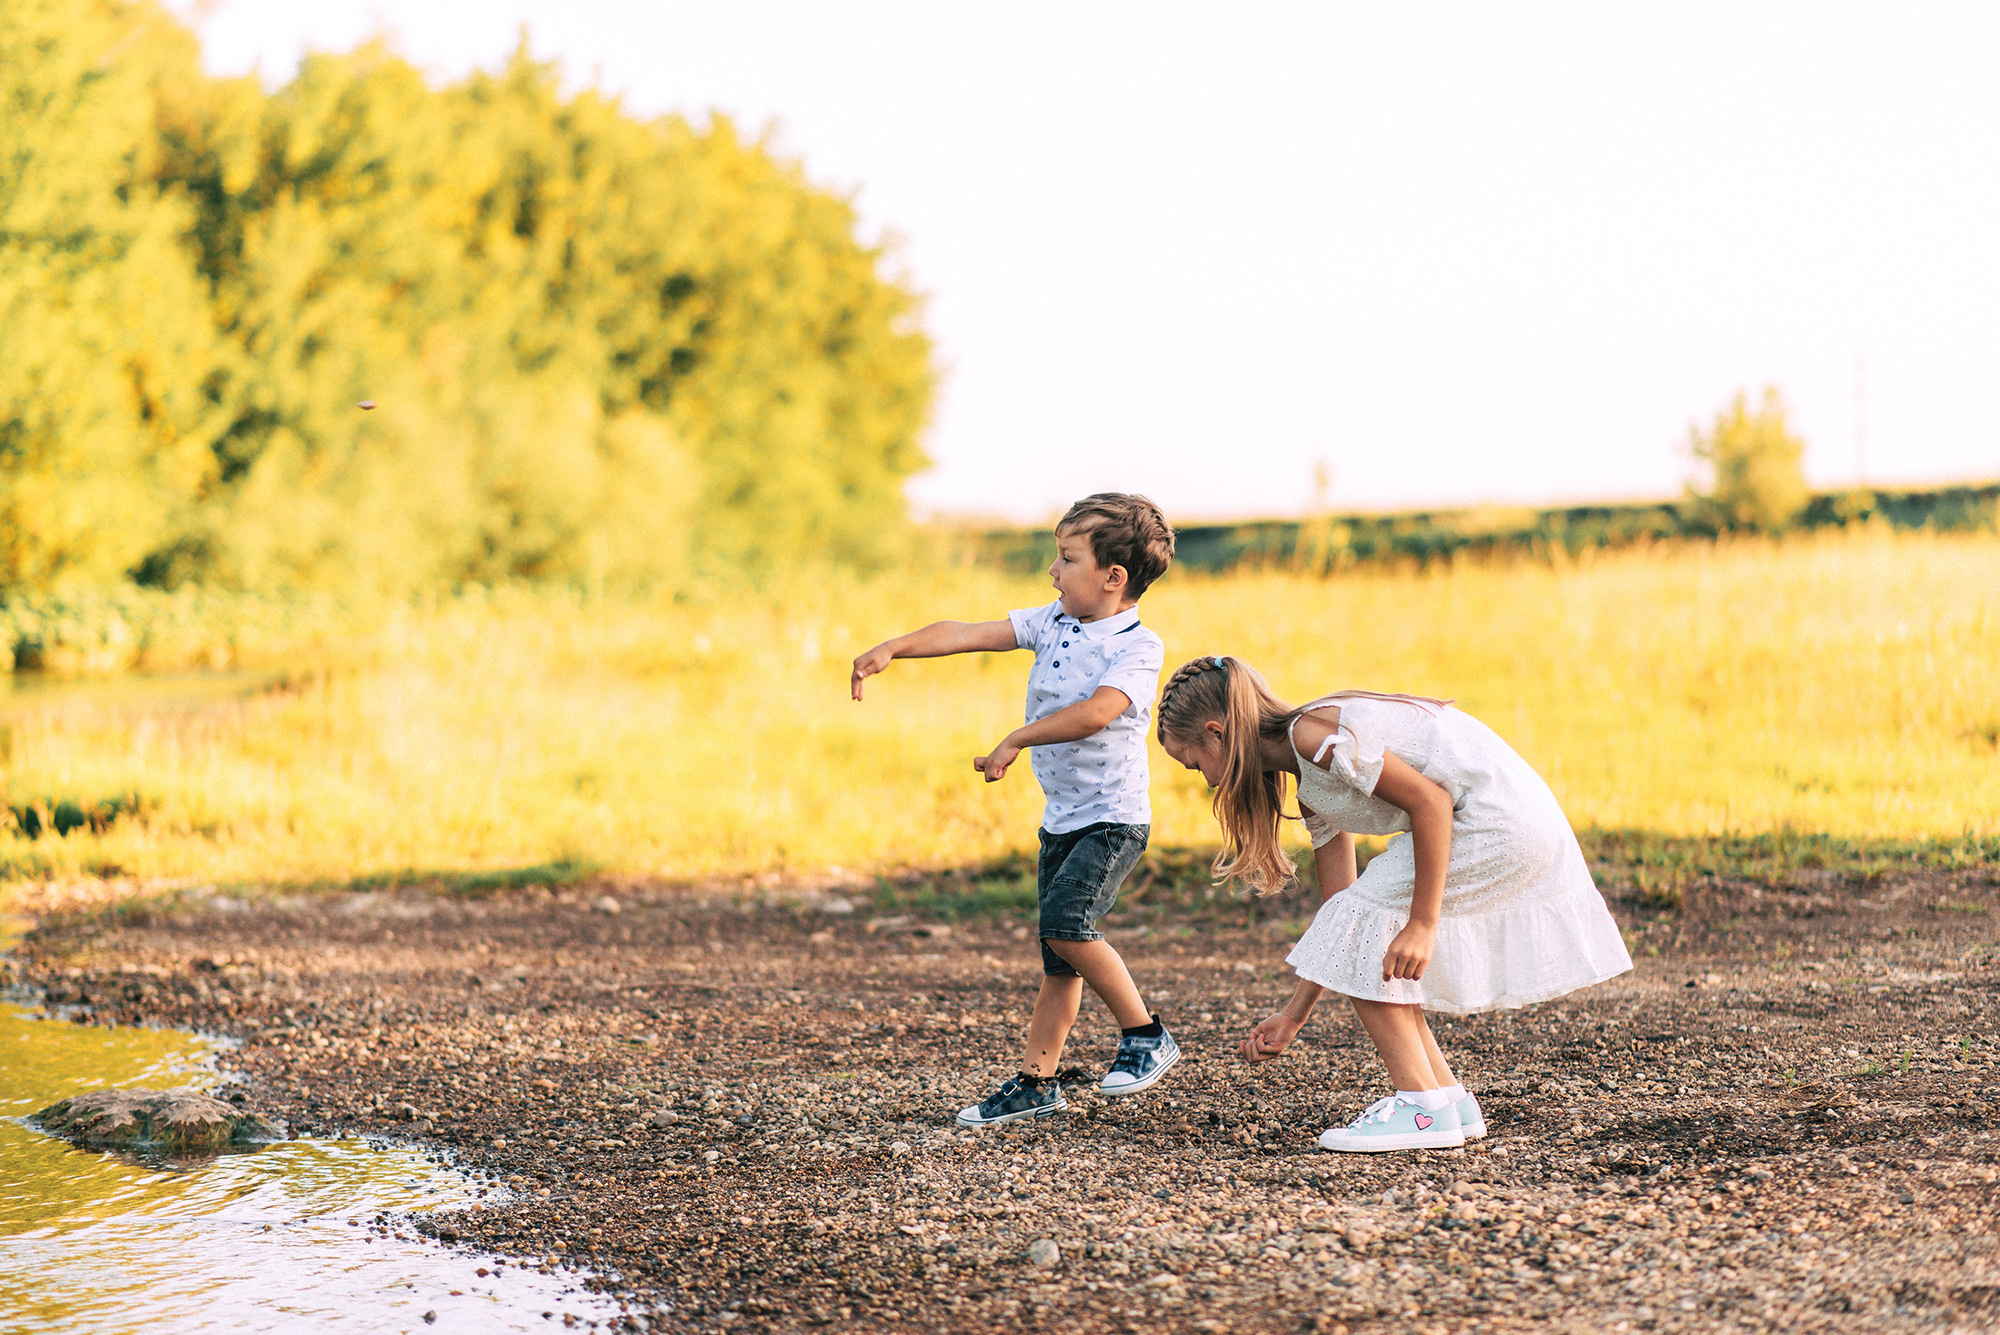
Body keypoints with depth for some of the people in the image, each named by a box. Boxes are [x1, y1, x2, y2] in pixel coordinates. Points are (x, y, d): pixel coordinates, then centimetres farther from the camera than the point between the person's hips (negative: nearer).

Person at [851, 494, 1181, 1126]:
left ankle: (1146, 1034, -10)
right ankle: (1036, 1083, 17)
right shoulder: (1053, 623, 6)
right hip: (1061, 817, 7)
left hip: (1113, 818, -7)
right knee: (1059, 960, 11)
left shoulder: (1138, 647, -15)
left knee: (1065, 921, -25)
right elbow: (970, 634, 2)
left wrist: (1016, 741, -29)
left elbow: (1095, 712, -30)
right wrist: (894, 647, -8)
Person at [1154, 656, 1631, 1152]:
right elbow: (1339, 904, 19)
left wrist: (1422, 924, -21)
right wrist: (1292, 1017, 21)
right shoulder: (1313, 791, 16)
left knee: (1364, 943, -7)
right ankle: (1450, 1098, 15)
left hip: (1497, 821, -10)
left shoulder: (1313, 733, -15)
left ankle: (1423, 1108, -6)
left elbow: (1430, 800, -20)